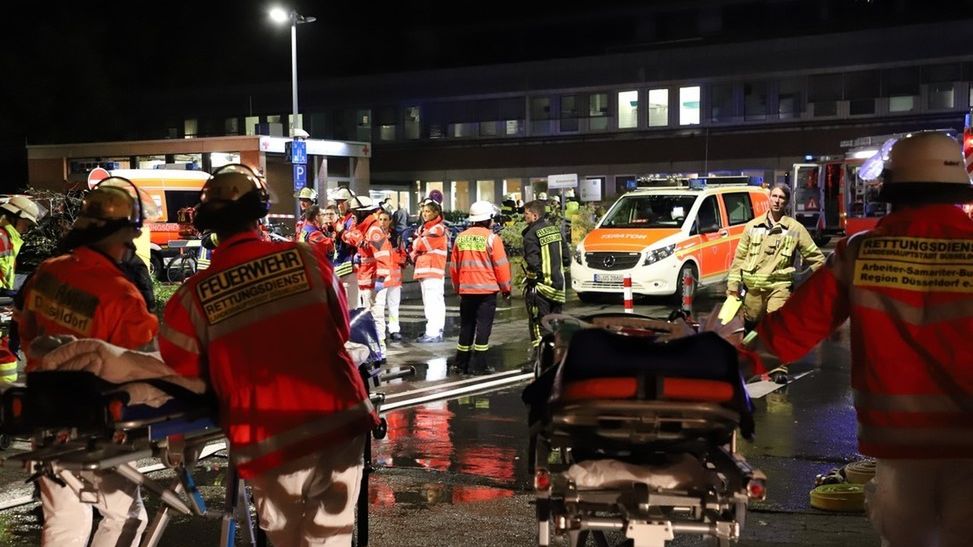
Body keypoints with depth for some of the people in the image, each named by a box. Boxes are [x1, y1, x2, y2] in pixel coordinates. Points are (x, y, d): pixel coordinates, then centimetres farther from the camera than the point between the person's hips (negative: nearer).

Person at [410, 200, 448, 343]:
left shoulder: (438, 229, -9)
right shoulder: (422, 228, 19)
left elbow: (421, 245, -17)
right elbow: (414, 246, 18)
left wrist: (417, 241, 4)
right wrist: (414, 256, -1)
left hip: (433, 270, -9)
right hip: (424, 270, 9)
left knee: (433, 302, -13)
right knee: (435, 302, 13)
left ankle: (433, 333, -16)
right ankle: (437, 331, 18)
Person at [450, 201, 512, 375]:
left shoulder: (461, 238, 6)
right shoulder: (492, 238, -9)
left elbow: (453, 267, 11)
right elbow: (501, 266, -8)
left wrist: (458, 287, 23)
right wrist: (506, 288, 4)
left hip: (466, 290, 5)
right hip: (487, 290, -5)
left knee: (466, 326, 13)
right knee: (483, 326, -1)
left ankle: (462, 362, 18)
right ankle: (478, 364, -2)